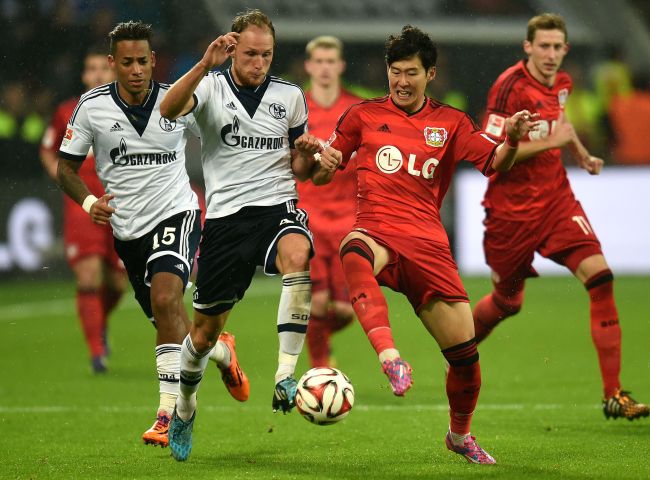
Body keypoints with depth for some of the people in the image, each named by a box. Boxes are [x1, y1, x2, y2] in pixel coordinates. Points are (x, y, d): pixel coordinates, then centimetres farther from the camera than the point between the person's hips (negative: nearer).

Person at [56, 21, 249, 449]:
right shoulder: (92, 107, -4)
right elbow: (66, 166, 4)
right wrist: (88, 201, -14)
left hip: (176, 213, -3)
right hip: (127, 229, 3)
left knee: (165, 298, -27)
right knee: (168, 322, 11)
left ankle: (170, 411, -24)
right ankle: (222, 351, 45)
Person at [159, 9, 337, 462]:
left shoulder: (290, 96, 8)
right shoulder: (212, 88, 0)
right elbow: (169, 110, -22)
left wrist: (309, 154, -6)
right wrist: (205, 65, -35)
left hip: (277, 207, 1)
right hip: (226, 215, 0)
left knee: (297, 255, -37)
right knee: (205, 330, 5)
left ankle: (285, 379, -37)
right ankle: (184, 409, 34)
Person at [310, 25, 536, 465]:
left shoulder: (450, 123, 13)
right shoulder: (363, 115, 11)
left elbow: (494, 163, 1)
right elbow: (322, 174, 16)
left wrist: (512, 140, -20)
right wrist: (318, 163, -8)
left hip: (427, 242, 2)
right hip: (377, 231, -2)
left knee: (465, 353, -3)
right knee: (354, 254, -42)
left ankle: (460, 435, 24)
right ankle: (391, 358, -56)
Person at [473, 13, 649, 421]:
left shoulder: (562, 83, 5)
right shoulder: (510, 86, -18)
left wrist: (581, 153, 15)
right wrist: (549, 142, -23)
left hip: (556, 198, 5)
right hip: (512, 208, -5)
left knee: (599, 275, -15)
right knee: (507, 301, 10)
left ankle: (614, 395, -14)